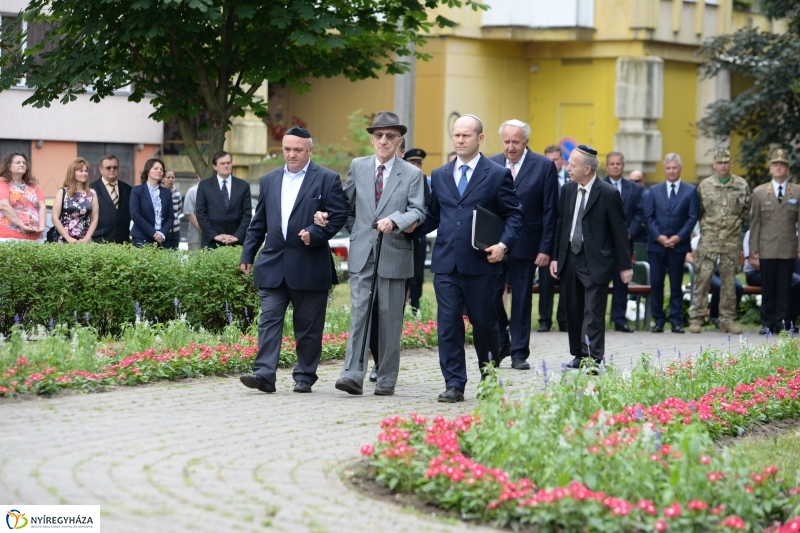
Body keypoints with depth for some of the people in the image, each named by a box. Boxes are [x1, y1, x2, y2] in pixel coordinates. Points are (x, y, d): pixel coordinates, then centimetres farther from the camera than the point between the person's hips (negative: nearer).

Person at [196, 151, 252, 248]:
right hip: (211, 242, -1)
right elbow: (200, 213, 1)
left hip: (237, 241, 1)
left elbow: (247, 214, 4)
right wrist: (214, 235, -9)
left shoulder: (243, 186, 9)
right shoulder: (204, 186, 6)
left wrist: (237, 236, -8)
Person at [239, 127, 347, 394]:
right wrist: (247, 254, 12)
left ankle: (305, 376, 13)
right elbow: (258, 222, 17)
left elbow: (338, 216, -4)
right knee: (269, 320, -5)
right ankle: (264, 374, -10)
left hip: (309, 268, -3)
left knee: (308, 326, 4)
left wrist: (314, 233, -18)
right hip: (273, 265, 3)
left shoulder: (327, 179, 0)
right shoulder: (269, 180, 14)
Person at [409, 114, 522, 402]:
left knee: (484, 323, 7)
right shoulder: (439, 175, 14)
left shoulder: (498, 175, 2)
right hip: (446, 263, 3)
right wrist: (411, 228, 0)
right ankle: (454, 384, 0)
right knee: (448, 325, -3)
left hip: (481, 263, -3)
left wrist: (504, 244, -13)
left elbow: (513, 215, 2)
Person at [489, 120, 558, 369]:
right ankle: (500, 345, 17)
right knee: (491, 295, 0)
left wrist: (546, 248, -8)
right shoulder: (490, 165, 5)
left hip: (525, 245, -2)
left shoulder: (544, 166, -2)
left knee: (522, 299, 5)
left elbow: (550, 211, -3)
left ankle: (519, 353, 13)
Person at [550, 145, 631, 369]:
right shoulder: (567, 190, 8)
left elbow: (620, 231, -7)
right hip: (569, 259, 6)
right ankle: (578, 354, 21)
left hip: (595, 262, -6)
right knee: (573, 311, 11)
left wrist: (625, 265, -6)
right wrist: (555, 256, 9)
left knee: (593, 312, -10)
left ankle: (592, 358, -12)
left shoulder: (609, 193, -10)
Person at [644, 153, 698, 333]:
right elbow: (648, 216, 6)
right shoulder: (655, 190, 11)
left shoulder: (690, 191, 5)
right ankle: (658, 320, 6)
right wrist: (658, 236, -9)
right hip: (656, 244, 2)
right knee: (656, 283, 0)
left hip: (678, 245, -2)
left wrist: (679, 237, -12)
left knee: (676, 284, 1)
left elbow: (692, 217, -1)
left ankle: (676, 321, 4)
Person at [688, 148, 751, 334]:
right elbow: (698, 212, 11)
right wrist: (708, 226, 10)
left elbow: (746, 210, 14)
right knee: (702, 279, -5)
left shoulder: (742, 185, 3)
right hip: (708, 241, -1)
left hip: (732, 241, 1)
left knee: (729, 281, 6)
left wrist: (734, 223, 11)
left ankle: (727, 320, 11)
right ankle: (696, 318, -2)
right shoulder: (704, 186, 1)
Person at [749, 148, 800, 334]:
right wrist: (753, 248, 1)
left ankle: (782, 323, 7)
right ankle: (767, 323, 9)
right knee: (768, 288, 2)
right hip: (767, 249, 0)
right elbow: (754, 222, 6)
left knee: (784, 289, 1)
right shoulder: (759, 192, 8)